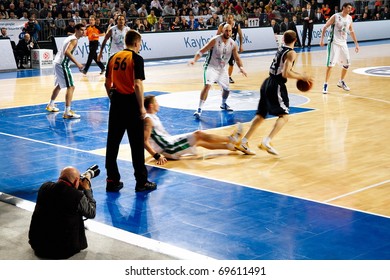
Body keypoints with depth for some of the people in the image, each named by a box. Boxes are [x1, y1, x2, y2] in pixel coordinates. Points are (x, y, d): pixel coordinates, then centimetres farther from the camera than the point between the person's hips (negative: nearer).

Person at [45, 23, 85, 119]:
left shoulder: (70, 38, 16)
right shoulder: (74, 40, -14)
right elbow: (67, 52, -29)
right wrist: (77, 63, -32)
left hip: (57, 62, 11)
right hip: (62, 64, -11)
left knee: (59, 85, 28)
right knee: (71, 87, -14)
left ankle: (51, 105, 45)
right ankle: (67, 112, -21)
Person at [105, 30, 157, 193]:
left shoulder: (113, 58, 8)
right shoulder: (136, 59, -10)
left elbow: (107, 83, 10)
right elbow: (137, 84, -17)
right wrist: (141, 107, -11)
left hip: (116, 102, 6)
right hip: (131, 103, -6)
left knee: (112, 143, 10)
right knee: (137, 144, 2)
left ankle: (112, 180, 15)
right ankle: (141, 182, 9)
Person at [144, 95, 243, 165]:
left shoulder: (153, 117, 14)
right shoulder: (148, 119, -16)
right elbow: (145, 142, -24)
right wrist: (157, 156, -29)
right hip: (170, 149, -10)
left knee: (199, 142, 16)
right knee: (198, 134, -8)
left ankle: (231, 146, 25)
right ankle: (231, 139, 4)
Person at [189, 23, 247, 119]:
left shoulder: (233, 44, -6)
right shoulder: (215, 40, -20)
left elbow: (237, 58, 2)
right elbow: (202, 51, -19)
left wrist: (241, 67, -17)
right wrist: (194, 60, -34)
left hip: (222, 69, 6)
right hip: (211, 67, -6)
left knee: (226, 89, 15)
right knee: (207, 85, -26)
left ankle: (223, 104, 46)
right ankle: (199, 109, -22)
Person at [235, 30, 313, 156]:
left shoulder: (281, 50, 17)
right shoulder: (291, 53, -9)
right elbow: (285, 73, -20)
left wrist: (300, 76, 25)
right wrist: (301, 77, -10)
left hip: (267, 83, 8)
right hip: (276, 86, -8)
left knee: (261, 115, 14)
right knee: (284, 116, -2)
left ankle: (243, 142, 10)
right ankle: (266, 142, -17)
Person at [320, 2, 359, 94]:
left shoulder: (349, 18, 6)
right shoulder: (335, 16, -10)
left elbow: (351, 31, 17)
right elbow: (325, 27, -8)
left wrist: (356, 43, 15)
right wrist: (322, 39, -17)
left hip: (343, 43, 6)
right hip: (334, 43, -6)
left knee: (347, 64, 8)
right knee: (330, 64, -11)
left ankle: (341, 82, 27)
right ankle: (325, 85, -4)